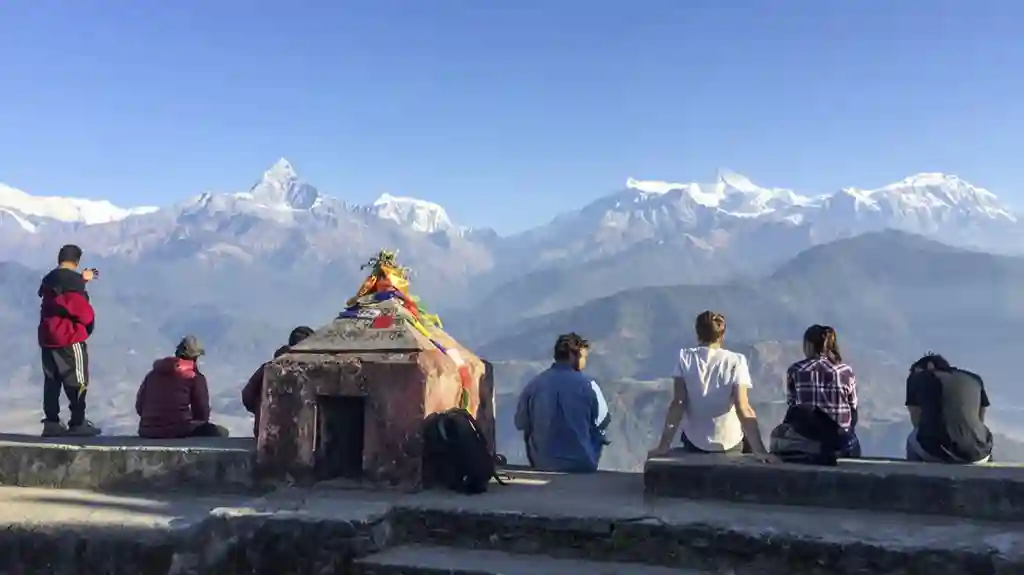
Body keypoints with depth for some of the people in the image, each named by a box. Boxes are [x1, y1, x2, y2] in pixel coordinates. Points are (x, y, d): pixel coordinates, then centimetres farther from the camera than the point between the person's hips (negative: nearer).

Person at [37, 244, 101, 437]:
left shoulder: (48, 280, 11)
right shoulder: (73, 281, -15)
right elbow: (82, 310, -17)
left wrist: (81, 278, 39)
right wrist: (89, 324, 3)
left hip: (47, 338, 8)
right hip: (69, 338, -8)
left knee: (52, 382, 10)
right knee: (77, 381, -1)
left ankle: (51, 422, 10)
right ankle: (78, 423, 0)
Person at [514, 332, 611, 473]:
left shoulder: (533, 384, -7)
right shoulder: (588, 385, -13)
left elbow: (521, 423, 4)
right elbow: (602, 423, -3)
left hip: (542, 464, 3)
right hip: (582, 465, -2)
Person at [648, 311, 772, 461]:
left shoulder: (685, 358, -8)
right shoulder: (736, 361, -12)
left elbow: (677, 404, -14)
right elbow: (743, 408, -20)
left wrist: (664, 445, -13)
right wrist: (759, 450, -20)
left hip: (694, 443, 2)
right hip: (730, 443, -1)